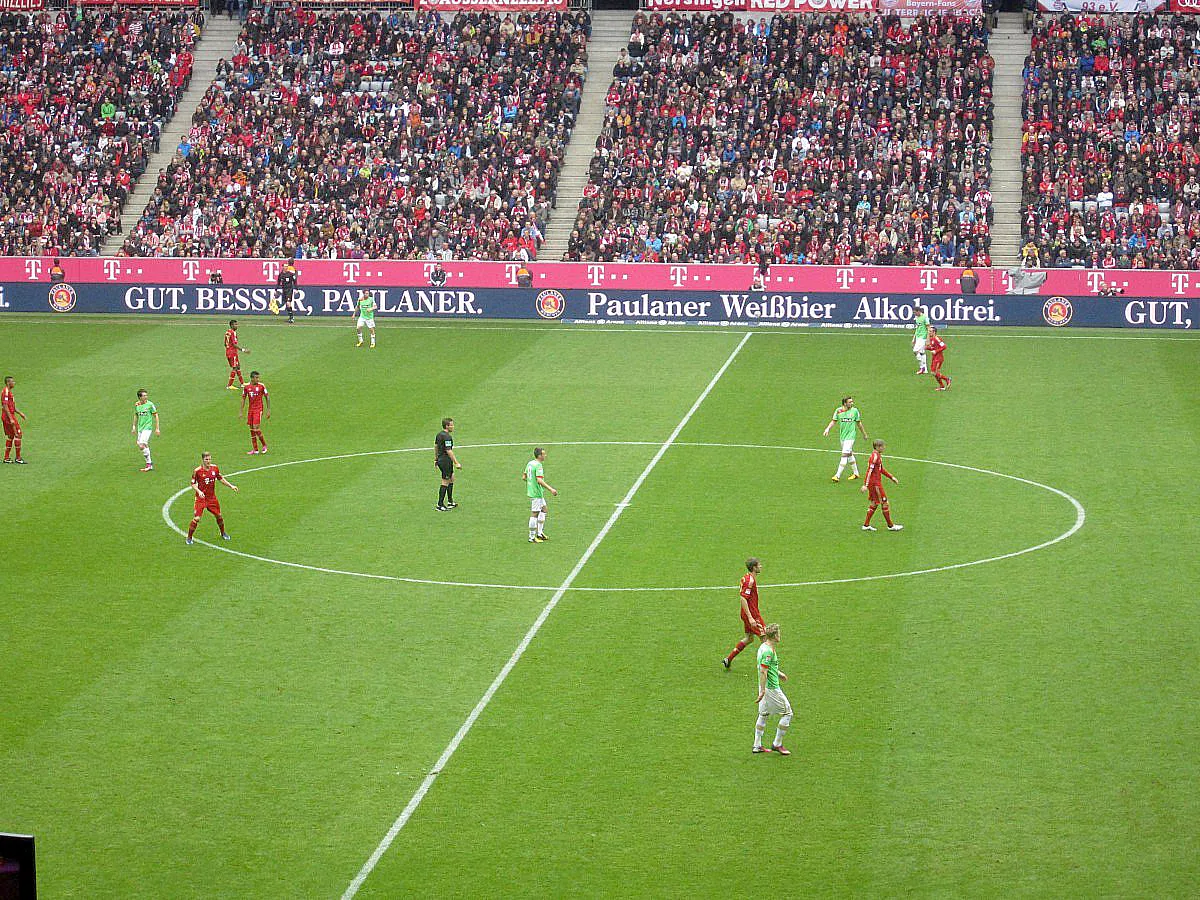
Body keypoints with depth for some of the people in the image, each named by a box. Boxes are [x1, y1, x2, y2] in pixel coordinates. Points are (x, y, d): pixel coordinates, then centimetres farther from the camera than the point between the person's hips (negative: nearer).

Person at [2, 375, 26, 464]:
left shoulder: (9, 392, 17)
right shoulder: (6, 392, -16)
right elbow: (5, 406, -21)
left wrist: (20, 413, 23)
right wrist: (11, 419, -24)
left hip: (10, 416, 10)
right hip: (8, 416, -10)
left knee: (10, 436, 13)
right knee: (18, 434, -8)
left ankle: (6, 458, 15)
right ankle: (18, 458, -5)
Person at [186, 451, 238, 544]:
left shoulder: (214, 468, -2)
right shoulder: (197, 471, -15)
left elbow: (220, 479, 13)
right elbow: (193, 484, -8)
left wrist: (231, 486, 9)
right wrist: (199, 491, -25)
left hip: (212, 497, 4)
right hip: (201, 498, -4)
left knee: (218, 515, 13)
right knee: (196, 518, -11)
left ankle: (223, 533, 37)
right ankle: (189, 538, 3)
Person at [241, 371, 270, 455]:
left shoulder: (261, 386, -7)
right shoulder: (246, 387, 2)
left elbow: (267, 397, 0)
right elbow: (243, 399, 10)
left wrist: (269, 410, -2)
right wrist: (241, 411, 7)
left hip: (258, 410, -4)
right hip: (250, 410, 4)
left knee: (256, 428, -14)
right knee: (251, 429, 6)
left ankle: (264, 445, 5)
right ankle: (255, 449, 13)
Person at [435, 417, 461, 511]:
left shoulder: (439, 434, 9)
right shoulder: (447, 437, -20)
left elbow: (435, 446, 19)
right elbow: (449, 451, -24)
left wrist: (436, 459, 28)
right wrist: (456, 463, -21)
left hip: (440, 460, 10)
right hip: (446, 460, -10)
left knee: (451, 479, 20)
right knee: (445, 482, -3)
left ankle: (450, 502, 25)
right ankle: (440, 505, 0)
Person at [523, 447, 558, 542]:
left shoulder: (529, 463, 9)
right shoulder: (538, 465, -19)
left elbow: (524, 477, 16)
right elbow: (539, 480, -29)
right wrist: (550, 489, -29)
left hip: (531, 491, 10)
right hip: (537, 494, -10)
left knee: (543, 509, 20)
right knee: (534, 514, -3)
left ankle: (540, 533, 24)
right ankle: (532, 537, 3)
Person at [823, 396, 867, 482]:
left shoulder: (854, 410, -5)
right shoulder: (838, 411, -2)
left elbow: (859, 423, 7)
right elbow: (833, 421, 3)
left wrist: (864, 434, 16)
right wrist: (827, 429, -14)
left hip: (850, 436, -4)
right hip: (842, 436, 4)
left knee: (844, 455, -12)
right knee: (850, 455, 15)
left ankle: (837, 476, -13)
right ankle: (855, 473, 31)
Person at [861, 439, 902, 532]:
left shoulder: (878, 455, 13)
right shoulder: (875, 456, -18)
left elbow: (881, 469, 24)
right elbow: (869, 470, -22)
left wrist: (892, 477, 23)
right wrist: (865, 485, -25)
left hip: (876, 483, 10)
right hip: (875, 483, -10)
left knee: (874, 504, 14)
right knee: (884, 502, -1)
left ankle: (866, 525, 16)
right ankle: (890, 526, 7)